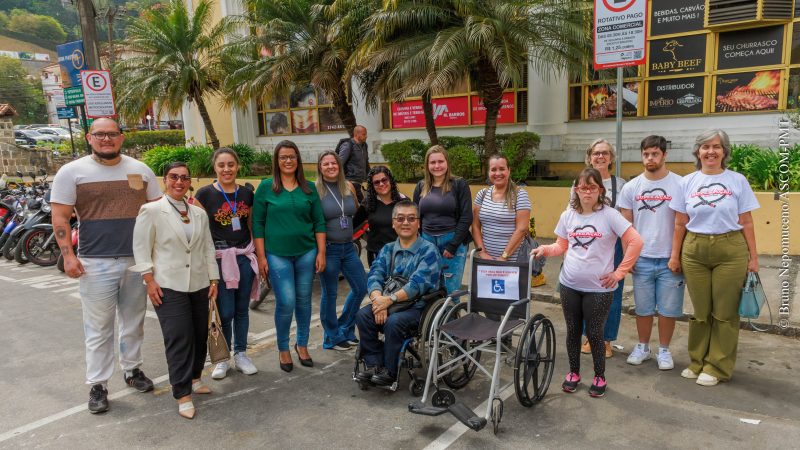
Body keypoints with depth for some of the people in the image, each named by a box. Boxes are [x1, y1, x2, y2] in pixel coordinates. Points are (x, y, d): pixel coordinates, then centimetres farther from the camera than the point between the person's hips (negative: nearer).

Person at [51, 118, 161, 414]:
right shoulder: (72, 172, -1)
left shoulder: (140, 170, 7)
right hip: (96, 264, -3)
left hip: (138, 261, 3)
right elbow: (60, 217, -2)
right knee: (99, 329, 3)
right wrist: (68, 255, -11)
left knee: (134, 322, 15)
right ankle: (98, 385, 15)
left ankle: (132, 369, 32)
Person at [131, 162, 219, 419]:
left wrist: (214, 278, 8)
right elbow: (141, 248, -5)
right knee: (179, 339, -8)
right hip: (169, 287, -5)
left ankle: (194, 377, 31)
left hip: (199, 285, 6)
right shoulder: (151, 211, -3)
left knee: (200, 335, 11)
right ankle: (183, 394, 1)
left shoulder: (199, 214, 11)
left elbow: (208, 248, 13)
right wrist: (149, 280, -11)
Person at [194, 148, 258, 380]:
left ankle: (241, 354, 25)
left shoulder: (246, 194, 6)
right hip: (219, 258, -3)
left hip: (245, 256, 3)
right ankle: (222, 358, 19)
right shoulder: (205, 194, -5)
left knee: (242, 309, 11)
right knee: (225, 312, 0)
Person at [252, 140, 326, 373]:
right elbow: (258, 224, 0)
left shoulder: (309, 188, 6)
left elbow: (319, 222, 7)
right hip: (277, 254, -2)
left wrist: (321, 253, 1)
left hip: (306, 252, 3)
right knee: (286, 303, -6)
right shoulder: (266, 187, 0)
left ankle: (302, 344, 29)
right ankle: (283, 348, 16)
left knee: (303, 300, 10)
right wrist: (261, 256, -4)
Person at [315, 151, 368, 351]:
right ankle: (332, 338, 23)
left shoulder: (349, 187, 5)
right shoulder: (315, 190, -9)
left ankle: (345, 329, 30)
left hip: (348, 247, 6)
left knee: (361, 288, 10)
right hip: (328, 249, -5)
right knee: (329, 293, 5)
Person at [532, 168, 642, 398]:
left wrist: (619, 272, -10)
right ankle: (573, 373, 32)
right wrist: (545, 249, -8)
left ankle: (599, 377, 26)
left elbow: (635, 242, -11)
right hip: (569, 285, 4)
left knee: (594, 334, 5)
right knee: (572, 331, 14)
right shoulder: (567, 216, 3)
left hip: (598, 288, -3)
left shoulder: (609, 215, -10)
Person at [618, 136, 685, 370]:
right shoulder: (631, 187, 4)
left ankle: (663, 350, 24)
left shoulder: (679, 185, -3)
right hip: (642, 259, 2)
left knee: (668, 309, 7)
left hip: (670, 259, -2)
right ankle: (642, 347, 28)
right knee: (643, 308, 11)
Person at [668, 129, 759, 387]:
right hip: (694, 250, 1)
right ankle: (698, 362, 24)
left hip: (730, 250, -1)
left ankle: (718, 367, 17)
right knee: (700, 311, 8)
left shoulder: (737, 181, 3)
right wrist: (675, 256, 7)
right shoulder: (687, 182, 7)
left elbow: (746, 222, 3)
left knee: (725, 312, 4)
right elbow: (680, 224, 9)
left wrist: (753, 257, 0)